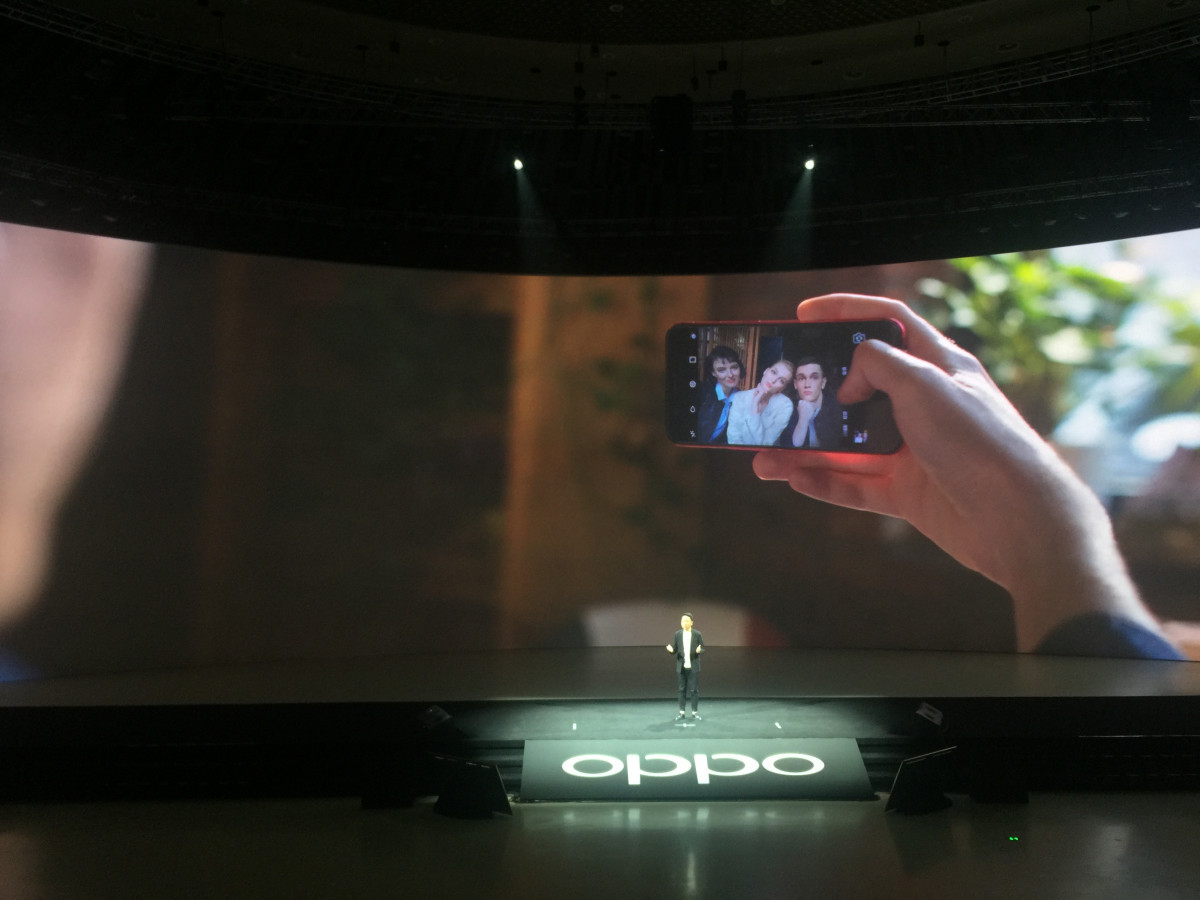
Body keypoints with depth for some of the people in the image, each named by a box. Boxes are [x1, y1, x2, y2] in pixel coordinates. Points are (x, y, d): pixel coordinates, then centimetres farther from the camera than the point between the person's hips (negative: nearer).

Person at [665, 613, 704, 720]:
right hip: (681, 667, 2)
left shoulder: (697, 634, -3)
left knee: (694, 690, 2)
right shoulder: (677, 634, 3)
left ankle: (695, 712, 11)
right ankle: (682, 712, 13)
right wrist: (671, 649, -19)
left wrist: (699, 650, -23)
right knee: (682, 690, 7)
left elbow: (703, 649, 0)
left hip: (693, 667, -2)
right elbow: (674, 649, 4)